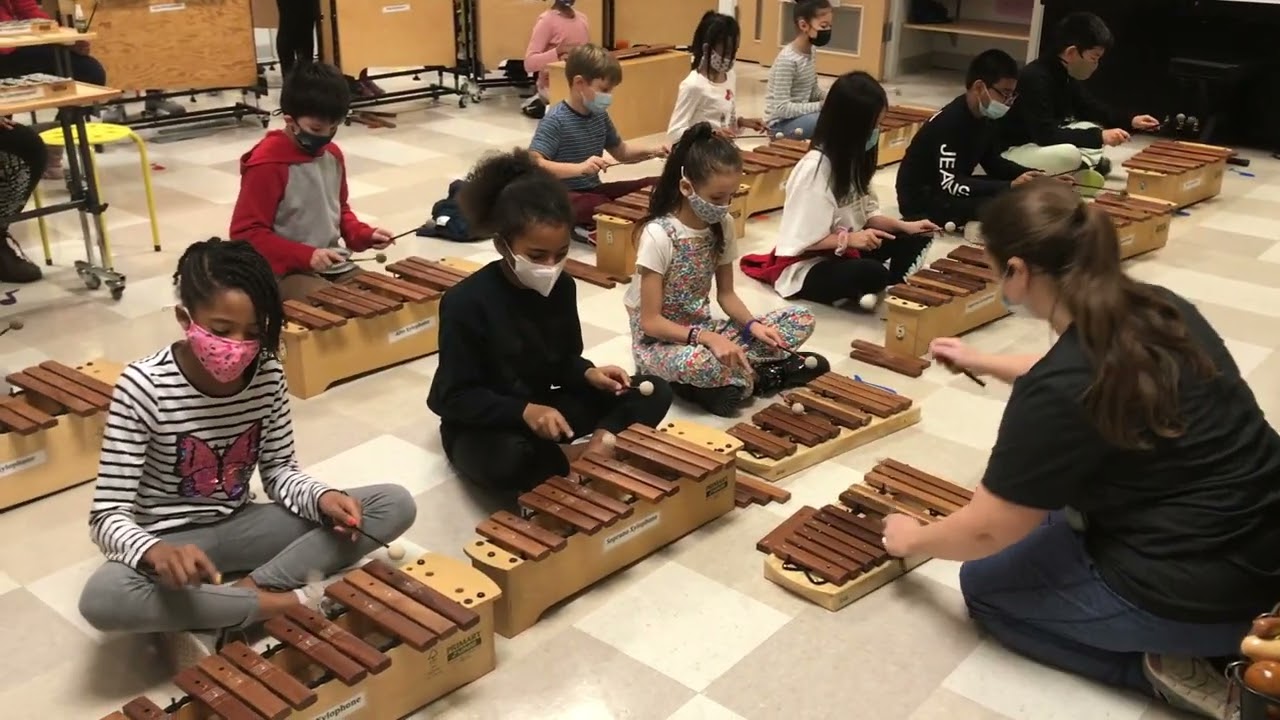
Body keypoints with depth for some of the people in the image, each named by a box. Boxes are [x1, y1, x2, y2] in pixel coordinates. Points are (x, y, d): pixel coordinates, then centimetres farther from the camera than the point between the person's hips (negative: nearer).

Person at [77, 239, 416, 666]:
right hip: (167, 540, -4)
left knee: (395, 505, -12)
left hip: (238, 527, 5)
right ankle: (285, 601, -22)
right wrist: (156, 552, -42)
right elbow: (108, 515, -19)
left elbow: (280, 471, 3)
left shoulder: (268, 374, -8)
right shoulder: (144, 387, -20)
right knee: (103, 598, -40)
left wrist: (322, 498, -20)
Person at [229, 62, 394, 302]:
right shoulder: (267, 165, -15)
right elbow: (246, 233, -16)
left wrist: (364, 235, 2)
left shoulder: (333, 155, 9)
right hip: (284, 273, -8)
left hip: (334, 267, 8)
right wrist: (305, 256, -24)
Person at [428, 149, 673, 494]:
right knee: (506, 461, -43)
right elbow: (457, 397, -20)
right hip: (480, 425, -6)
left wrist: (588, 374, -12)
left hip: (543, 408, 6)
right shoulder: (465, 302, -23)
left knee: (655, 392, -3)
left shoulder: (562, 287, -4)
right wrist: (523, 411, -33)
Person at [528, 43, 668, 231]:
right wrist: (579, 168, -42)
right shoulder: (556, 120, -18)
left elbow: (621, 152, 21)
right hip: (562, 197, -8)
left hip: (593, 190, 8)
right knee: (600, 206, -40)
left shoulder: (600, 115, 6)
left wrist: (651, 152, 1)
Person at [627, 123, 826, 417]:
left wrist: (752, 325, -13)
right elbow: (651, 322, -21)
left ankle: (727, 379, -14)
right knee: (696, 362, -43)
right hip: (659, 342, -7)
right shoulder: (658, 235, -21)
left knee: (802, 320, -6)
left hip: (702, 330, 7)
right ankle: (759, 373, -14)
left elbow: (726, 293, 7)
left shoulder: (723, 226, -2)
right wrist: (709, 338, -32)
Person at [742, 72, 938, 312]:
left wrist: (904, 226, -7)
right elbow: (801, 240, -23)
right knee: (873, 274, -35)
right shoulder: (814, 168, -25)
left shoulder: (853, 158, 3)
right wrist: (849, 238, -29)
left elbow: (867, 214, 8)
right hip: (806, 266, -9)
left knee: (915, 237, 1)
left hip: (845, 248, 9)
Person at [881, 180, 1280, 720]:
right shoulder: (1159, 309, -2)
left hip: (1201, 594, -8)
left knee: (985, 584, 14)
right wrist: (982, 363, 30)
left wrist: (912, 540, 8)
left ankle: (1157, 664, 1)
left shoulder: (1055, 395, -25)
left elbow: (986, 532, -13)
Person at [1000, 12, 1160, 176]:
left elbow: (1089, 107, 19)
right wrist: (1099, 137, -28)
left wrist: (1130, 121, 6)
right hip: (1012, 150, -10)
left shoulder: (1068, 74, 4)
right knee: (1068, 154, -33)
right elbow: (1045, 134, -31)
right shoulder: (1035, 78, -26)